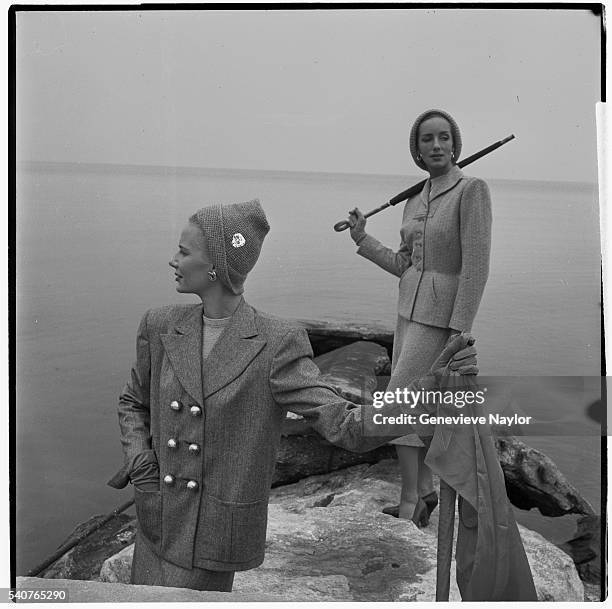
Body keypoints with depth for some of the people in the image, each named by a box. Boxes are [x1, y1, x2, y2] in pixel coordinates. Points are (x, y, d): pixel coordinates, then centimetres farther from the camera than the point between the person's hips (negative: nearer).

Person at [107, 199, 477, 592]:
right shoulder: (161, 328, -3)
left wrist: (431, 389, -35)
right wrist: (139, 460, -6)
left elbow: (347, 427, -22)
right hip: (160, 523, 5)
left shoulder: (276, 346, -17)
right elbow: (134, 403, 14)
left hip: (217, 536, -5)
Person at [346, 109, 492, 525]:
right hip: (412, 308, 8)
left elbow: (476, 265, -21)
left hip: (445, 315, -8)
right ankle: (425, 492, 26)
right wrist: (363, 240, 1)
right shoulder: (415, 201, 7)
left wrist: (459, 332, -23)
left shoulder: (473, 190, -17)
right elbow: (404, 265, 11)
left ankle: (410, 502, 4)